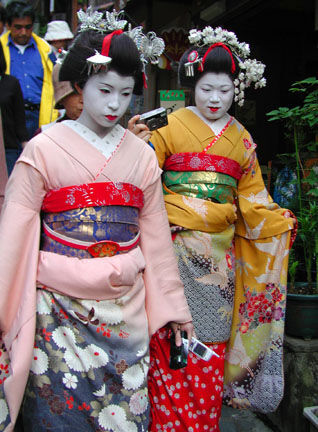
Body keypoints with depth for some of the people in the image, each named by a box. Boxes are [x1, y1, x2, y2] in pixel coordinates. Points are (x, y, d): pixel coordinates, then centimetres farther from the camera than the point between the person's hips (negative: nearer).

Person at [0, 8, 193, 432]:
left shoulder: (142, 155, 4)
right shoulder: (44, 150, -5)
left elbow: (156, 235, 8)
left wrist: (173, 305, 12)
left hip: (126, 308, 3)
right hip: (60, 306, -2)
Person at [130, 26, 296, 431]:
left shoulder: (241, 138, 14)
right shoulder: (172, 126, 3)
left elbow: (252, 193, 16)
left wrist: (278, 220, 6)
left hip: (219, 249, 3)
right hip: (176, 243, -3)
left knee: (212, 335, 7)